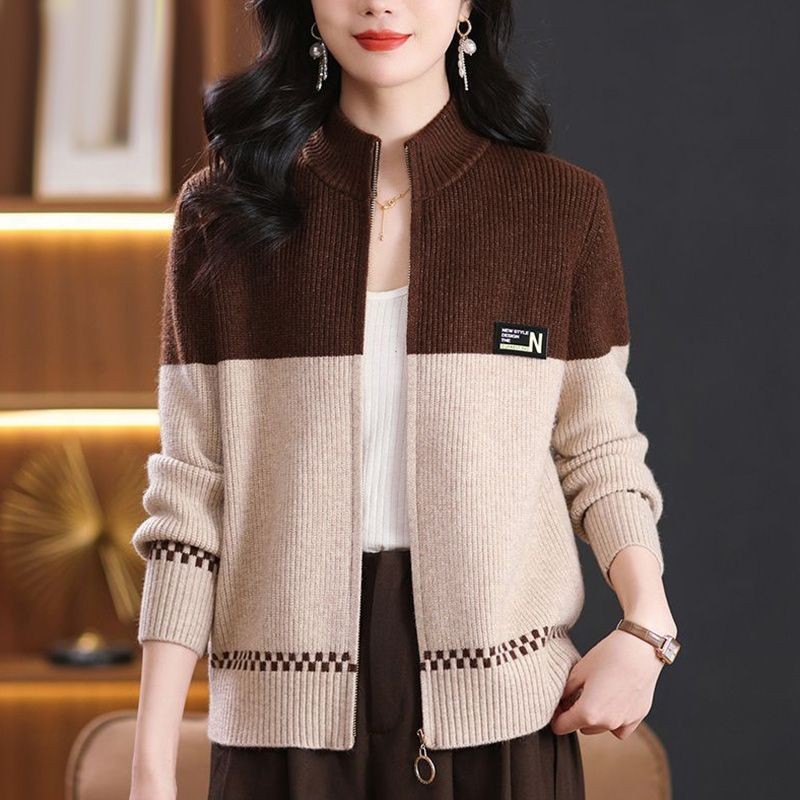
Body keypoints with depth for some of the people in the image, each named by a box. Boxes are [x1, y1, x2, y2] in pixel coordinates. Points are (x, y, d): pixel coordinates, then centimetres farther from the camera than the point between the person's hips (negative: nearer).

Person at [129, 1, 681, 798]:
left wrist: (647, 627, -12)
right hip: (292, 711, 0)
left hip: (502, 712, 0)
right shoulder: (222, 212, 2)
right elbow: (190, 499, 2)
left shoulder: (563, 206, 2)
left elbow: (597, 450, 7)